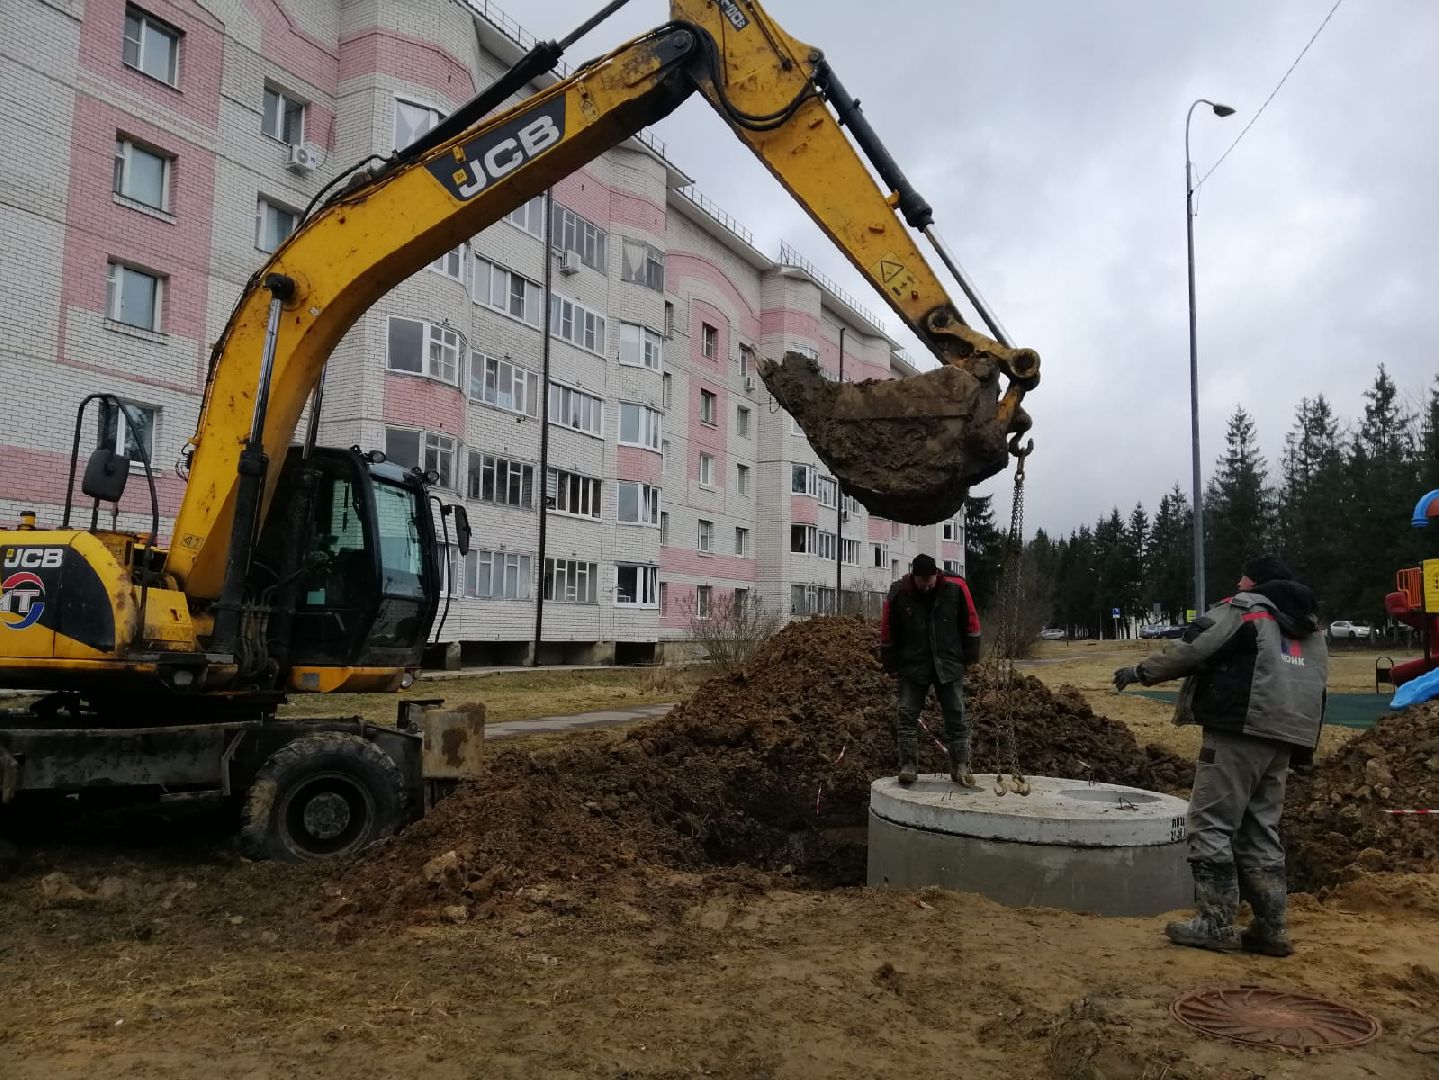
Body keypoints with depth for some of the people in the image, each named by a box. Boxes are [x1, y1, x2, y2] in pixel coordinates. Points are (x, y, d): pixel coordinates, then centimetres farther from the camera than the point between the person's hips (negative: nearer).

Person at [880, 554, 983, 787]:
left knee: (957, 718, 3)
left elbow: (970, 622, 3)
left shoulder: (956, 587, -10)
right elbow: (888, 632, 0)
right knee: (907, 716, -4)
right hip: (912, 667, 0)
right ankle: (908, 766, 4)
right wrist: (891, 664, 4)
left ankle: (960, 768, 12)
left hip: (949, 666, 0)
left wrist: (970, 656, 7)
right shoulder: (898, 594, -11)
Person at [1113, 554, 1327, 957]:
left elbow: (1190, 651, -8)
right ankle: (1270, 927, 14)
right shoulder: (1309, 627, 24)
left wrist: (1140, 671, 3)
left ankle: (1216, 922, -5)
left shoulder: (1243, 609, -2)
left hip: (1239, 732, -8)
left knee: (1211, 823, -4)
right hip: (1283, 739, 8)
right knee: (1261, 831, 13)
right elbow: (1315, 685, 25)